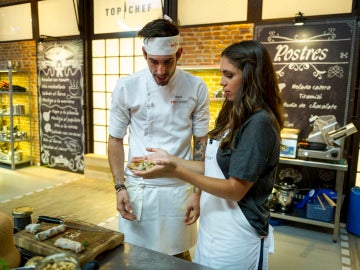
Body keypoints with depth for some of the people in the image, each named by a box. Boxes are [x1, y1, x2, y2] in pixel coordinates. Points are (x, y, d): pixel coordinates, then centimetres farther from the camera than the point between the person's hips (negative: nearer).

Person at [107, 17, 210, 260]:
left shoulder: (196, 88, -6)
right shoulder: (126, 87, -6)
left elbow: (201, 142, -1)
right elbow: (116, 139, 2)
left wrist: (198, 192, -4)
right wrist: (120, 187, -4)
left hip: (178, 189, 0)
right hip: (137, 188, 0)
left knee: (179, 256, 16)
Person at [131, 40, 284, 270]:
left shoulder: (259, 123, -21)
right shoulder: (235, 116, 6)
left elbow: (235, 189, -22)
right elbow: (214, 168, 7)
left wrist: (176, 171, -26)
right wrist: (171, 160, 0)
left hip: (235, 238, -8)